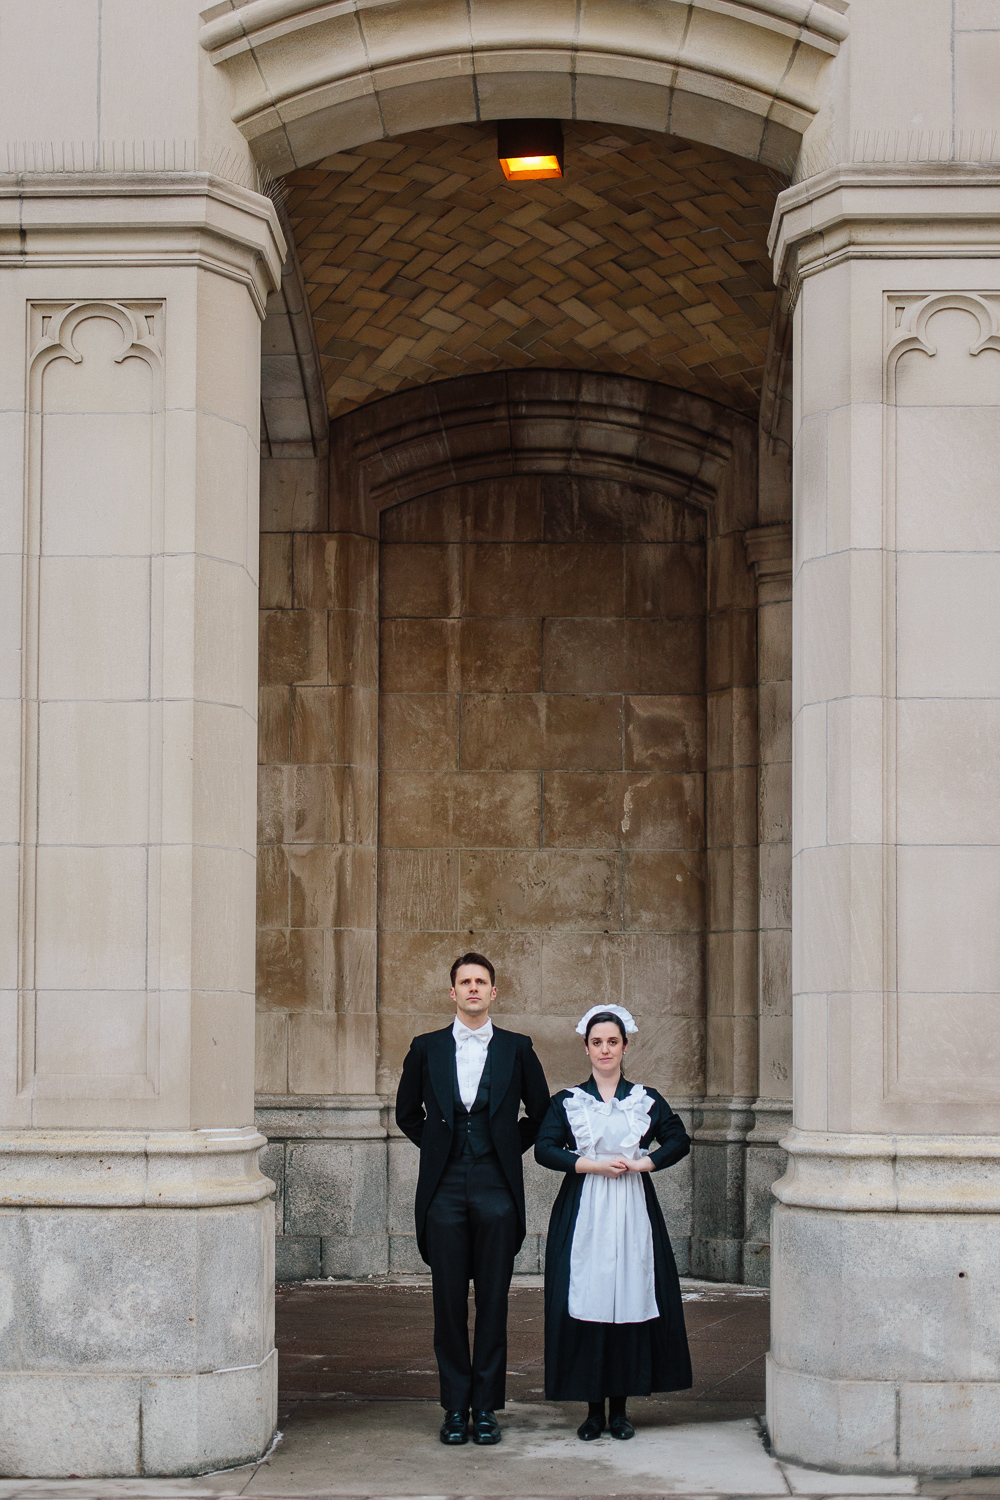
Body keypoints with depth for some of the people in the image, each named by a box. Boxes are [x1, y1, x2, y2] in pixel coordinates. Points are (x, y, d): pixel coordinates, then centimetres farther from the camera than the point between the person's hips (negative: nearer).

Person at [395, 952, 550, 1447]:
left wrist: (509, 1149, 6)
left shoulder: (516, 1049, 6)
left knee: (493, 1300, 1)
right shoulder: (426, 1049, 8)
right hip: (444, 1189, 1)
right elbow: (407, 1113, 19)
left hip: (496, 1188, 0)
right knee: (449, 1302, 2)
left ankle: (486, 1407, 7)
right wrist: (439, 1147, 9)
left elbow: (540, 1114, 15)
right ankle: (455, 1407, 9)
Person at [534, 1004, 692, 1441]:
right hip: (583, 1213, -1)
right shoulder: (566, 1102, 7)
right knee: (585, 1304, -4)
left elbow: (679, 1141, 5)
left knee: (630, 1302, -2)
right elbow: (544, 1149, -2)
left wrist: (640, 1163, -8)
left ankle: (620, 1408, 7)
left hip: (632, 1212, 1)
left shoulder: (645, 1100, 9)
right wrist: (593, 1165, -11)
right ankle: (594, 1408, 3)